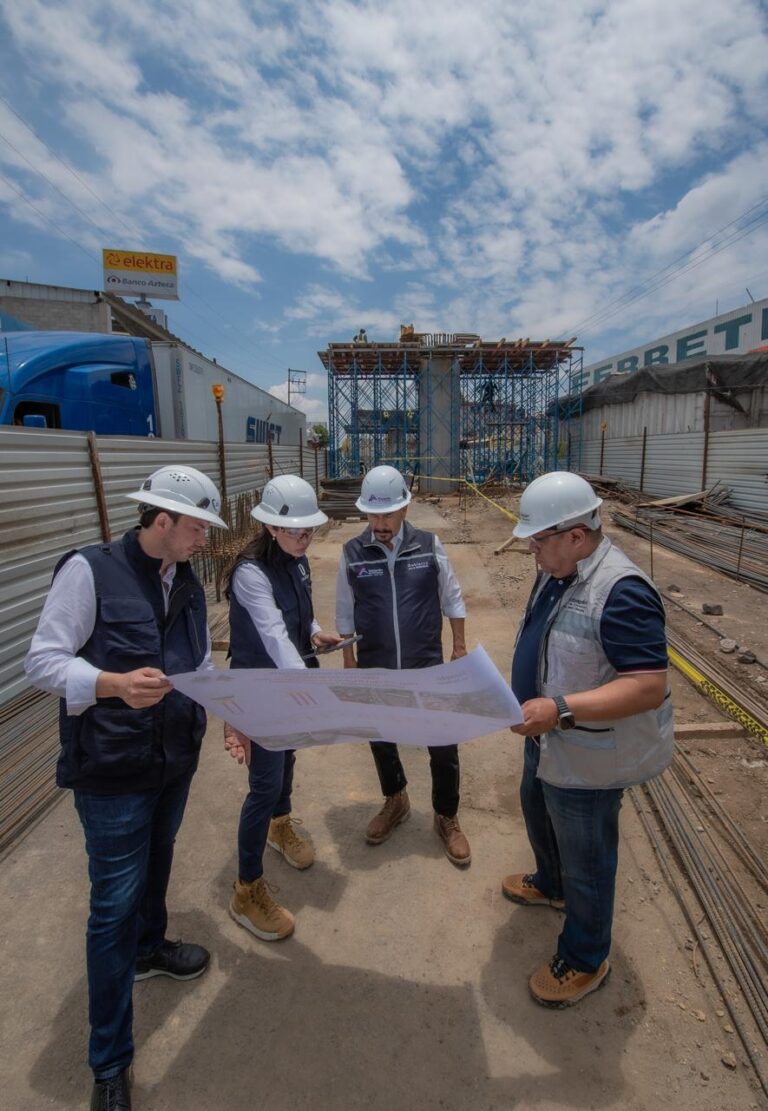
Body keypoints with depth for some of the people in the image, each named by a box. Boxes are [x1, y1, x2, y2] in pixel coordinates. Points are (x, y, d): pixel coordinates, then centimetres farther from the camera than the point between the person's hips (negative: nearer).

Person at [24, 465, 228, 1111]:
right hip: (111, 769, -6)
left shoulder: (188, 584, 3)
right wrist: (113, 684, -31)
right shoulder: (89, 571, -17)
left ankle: (149, 947, 56)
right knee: (115, 901, 5)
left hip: (176, 759, 6)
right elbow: (42, 662, -15)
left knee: (156, 862, 26)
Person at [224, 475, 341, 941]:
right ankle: (247, 891, 22)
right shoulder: (251, 571, -28)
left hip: (291, 680, 8)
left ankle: (281, 825, 55)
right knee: (265, 785, 1)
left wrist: (315, 632, -6)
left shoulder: (298, 561, -3)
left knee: (288, 753, 26)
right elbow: (273, 635, -40)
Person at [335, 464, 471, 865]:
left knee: (443, 747, 7)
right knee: (381, 742, 20)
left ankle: (446, 819, 34)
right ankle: (395, 802, 49)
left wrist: (460, 647, 6)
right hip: (375, 670, 2)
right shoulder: (352, 553, -7)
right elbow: (345, 611, 3)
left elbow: (452, 599, 3)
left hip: (427, 666, -1)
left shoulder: (429, 546, -8)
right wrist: (348, 660, 6)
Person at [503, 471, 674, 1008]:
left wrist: (561, 709, -39)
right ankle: (549, 885, 59)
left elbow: (649, 686, -33)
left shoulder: (621, 592, -31)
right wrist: (528, 694, 12)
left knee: (585, 861, 12)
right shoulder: (557, 572, -1)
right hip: (549, 740, 9)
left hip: (589, 756, -9)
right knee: (537, 810, 30)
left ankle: (586, 961, 38)